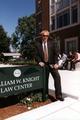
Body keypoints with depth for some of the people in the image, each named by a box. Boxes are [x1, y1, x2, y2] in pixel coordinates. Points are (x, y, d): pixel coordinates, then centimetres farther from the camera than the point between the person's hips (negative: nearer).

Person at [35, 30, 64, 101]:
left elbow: (56, 53, 0)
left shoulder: (52, 42, 3)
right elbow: (36, 54, 3)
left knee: (57, 77, -11)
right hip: (44, 64, 0)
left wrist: (56, 63, -10)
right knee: (45, 79, 5)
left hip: (52, 64, 0)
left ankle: (58, 95, -2)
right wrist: (39, 61, -14)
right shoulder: (38, 44, 2)